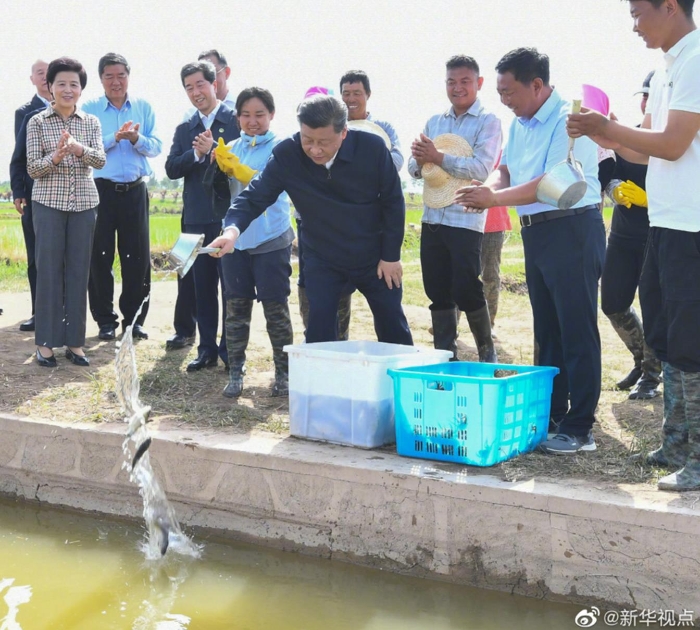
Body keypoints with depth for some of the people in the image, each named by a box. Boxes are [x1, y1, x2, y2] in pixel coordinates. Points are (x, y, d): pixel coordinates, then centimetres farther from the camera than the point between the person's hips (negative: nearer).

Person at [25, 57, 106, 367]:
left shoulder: (91, 122, 5)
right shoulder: (37, 122, -1)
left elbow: (100, 160, -8)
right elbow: (32, 169, -4)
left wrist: (80, 149, -28)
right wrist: (56, 157, -23)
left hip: (83, 203, 2)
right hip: (49, 203, -2)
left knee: (79, 270, 4)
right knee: (49, 269, -2)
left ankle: (75, 341, 11)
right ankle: (46, 341, 6)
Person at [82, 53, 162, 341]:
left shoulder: (143, 107, 7)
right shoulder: (89, 108, 2)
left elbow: (156, 147, 0)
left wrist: (136, 138, -18)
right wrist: (115, 137, -22)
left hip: (135, 190, 2)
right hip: (101, 190, -1)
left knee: (138, 256, 4)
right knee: (100, 256, 2)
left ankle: (134, 319, 15)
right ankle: (105, 320, 13)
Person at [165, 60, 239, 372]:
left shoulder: (237, 121, -2)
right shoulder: (184, 130, 13)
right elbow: (171, 169, 2)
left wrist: (214, 149, -19)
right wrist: (196, 154, -13)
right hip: (197, 218, 5)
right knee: (203, 287, 10)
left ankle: (230, 350, 11)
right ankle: (207, 349, 19)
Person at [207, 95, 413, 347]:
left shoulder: (372, 147, -20)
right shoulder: (286, 155, -19)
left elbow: (392, 201, -9)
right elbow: (255, 196, -16)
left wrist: (391, 256, -7)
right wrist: (232, 229, -37)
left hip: (374, 256, 0)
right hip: (322, 259, 0)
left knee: (394, 330, 10)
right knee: (319, 333, -5)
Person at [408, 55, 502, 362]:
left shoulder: (488, 122, -3)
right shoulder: (434, 122, 13)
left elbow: (482, 168, -16)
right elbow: (414, 170, 12)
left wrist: (437, 157, -23)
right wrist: (419, 159, -12)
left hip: (466, 220, -5)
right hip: (432, 218, 5)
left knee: (466, 291, -5)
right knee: (438, 293, 8)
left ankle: (487, 353, 16)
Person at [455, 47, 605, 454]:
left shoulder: (568, 121, -16)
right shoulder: (520, 124, 13)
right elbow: (506, 169, 18)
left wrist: (495, 199, -20)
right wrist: (490, 187, -5)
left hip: (572, 228, -9)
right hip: (536, 232, 9)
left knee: (577, 331, -6)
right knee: (547, 329, 14)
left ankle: (579, 429, -2)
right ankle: (550, 415, 24)